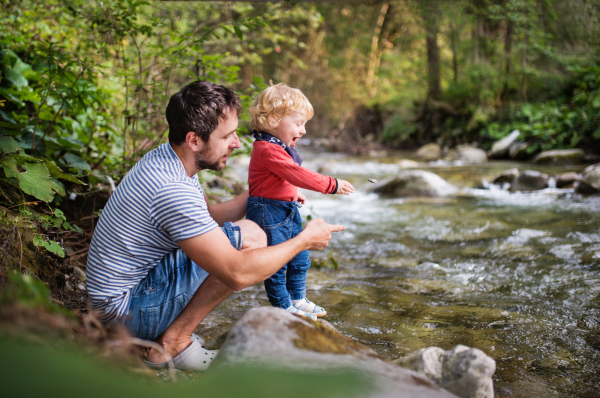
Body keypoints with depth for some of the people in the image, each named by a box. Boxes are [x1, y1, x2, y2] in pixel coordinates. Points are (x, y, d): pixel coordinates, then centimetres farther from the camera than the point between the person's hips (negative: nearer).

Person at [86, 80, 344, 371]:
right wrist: (303, 241, -17)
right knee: (249, 237, -16)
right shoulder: (172, 190, -29)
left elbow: (210, 215, 19)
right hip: (126, 310, -10)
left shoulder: (164, 159, 2)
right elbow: (237, 273, -29)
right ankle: (173, 341, -8)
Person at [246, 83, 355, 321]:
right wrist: (332, 185, -28)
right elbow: (298, 175, -29)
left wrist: (294, 195, 18)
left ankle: (297, 299, 32)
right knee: (276, 263, 1)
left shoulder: (281, 147, 10)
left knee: (300, 259, 17)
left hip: (288, 211, 10)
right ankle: (283, 306, 15)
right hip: (269, 212, -10)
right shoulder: (268, 150, -23)